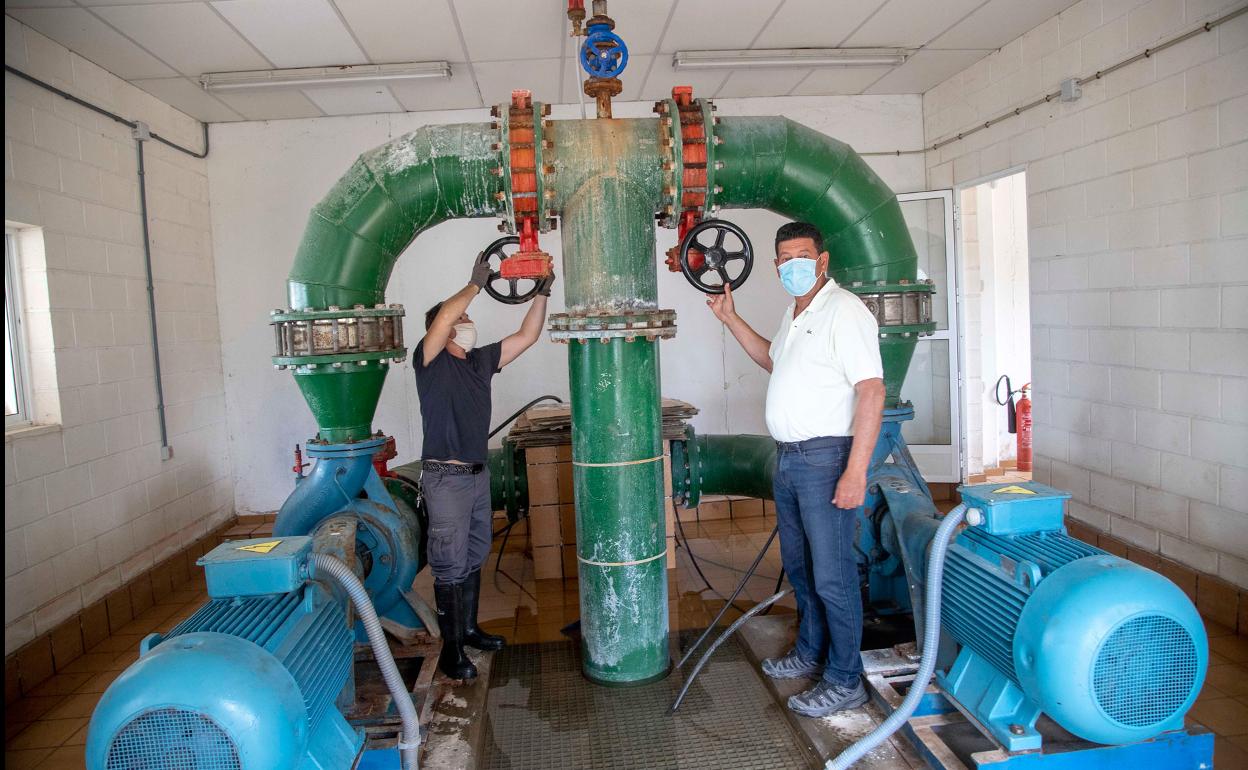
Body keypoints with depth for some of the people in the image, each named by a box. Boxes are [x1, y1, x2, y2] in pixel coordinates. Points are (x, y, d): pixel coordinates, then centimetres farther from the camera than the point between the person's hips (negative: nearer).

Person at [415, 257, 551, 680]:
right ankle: (450, 649, 6)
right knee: (450, 566, -3)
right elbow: (443, 316, -26)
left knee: (474, 558, 17)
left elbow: (526, 337, 11)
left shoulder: (481, 360, 11)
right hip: (445, 478, -7)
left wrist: (542, 293, 4)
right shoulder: (430, 359, -8)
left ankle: (469, 629, 31)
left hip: (478, 474, 7)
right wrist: (476, 284, -15)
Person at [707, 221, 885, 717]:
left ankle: (844, 682, 12)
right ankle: (810, 653, 37)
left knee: (832, 576, -2)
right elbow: (773, 360, 34)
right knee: (798, 565, 20)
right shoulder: (795, 314, 15)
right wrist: (730, 319, 26)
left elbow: (871, 391, -21)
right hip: (789, 457, 10)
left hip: (825, 458, -10)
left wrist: (856, 470, -26)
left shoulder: (844, 311, -15)